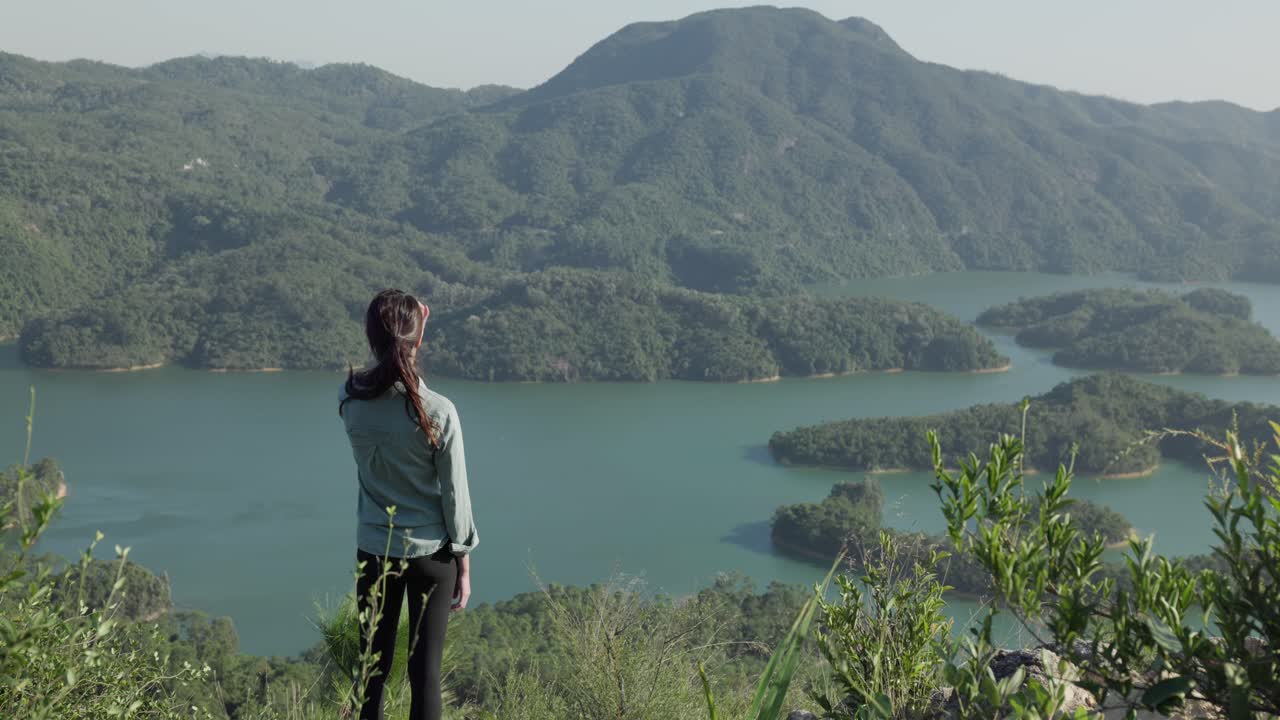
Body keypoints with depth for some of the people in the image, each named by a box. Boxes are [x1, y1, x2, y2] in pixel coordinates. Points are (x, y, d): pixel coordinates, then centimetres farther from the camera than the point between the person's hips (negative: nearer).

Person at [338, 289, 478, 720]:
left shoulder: (351, 401, -9)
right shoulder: (438, 412, -17)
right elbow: (454, 494, -9)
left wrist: (395, 333, 18)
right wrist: (464, 563, 2)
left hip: (374, 552, 3)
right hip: (431, 553, -3)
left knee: (373, 667, 12)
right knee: (425, 670, 4)